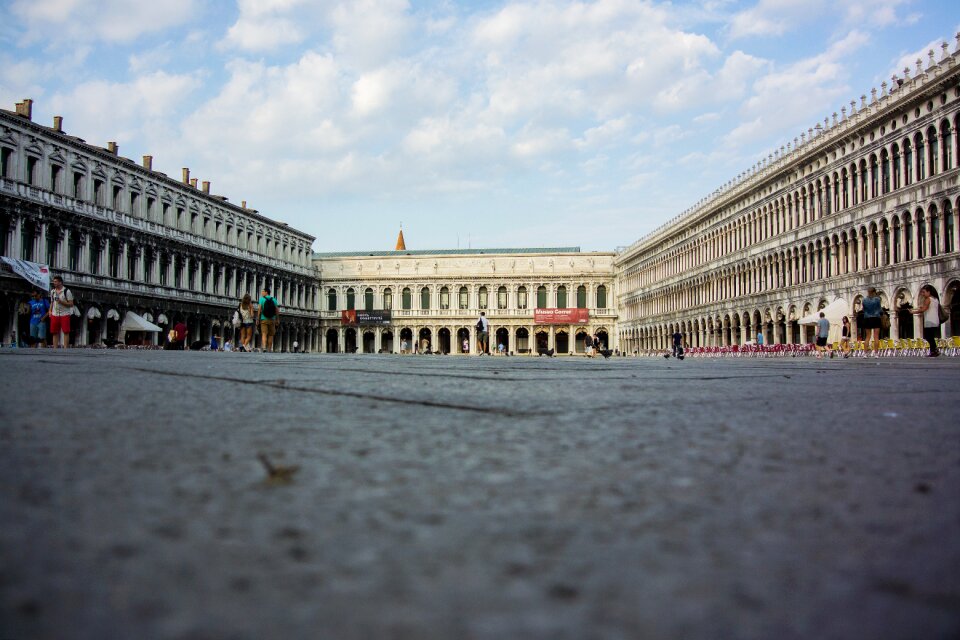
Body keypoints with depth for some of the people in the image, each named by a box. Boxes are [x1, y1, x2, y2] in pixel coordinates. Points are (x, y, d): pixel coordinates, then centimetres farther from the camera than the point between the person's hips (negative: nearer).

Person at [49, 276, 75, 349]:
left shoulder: (67, 291, -3)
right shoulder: (52, 291, 14)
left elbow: (71, 304, -6)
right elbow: (52, 302, 23)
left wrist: (61, 302, -17)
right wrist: (50, 311, 8)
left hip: (65, 315, -5)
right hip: (55, 315, 5)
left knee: (65, 332, -8)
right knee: (55, 332, 5)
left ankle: (65, 348, -7)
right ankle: (55, 348, 9)